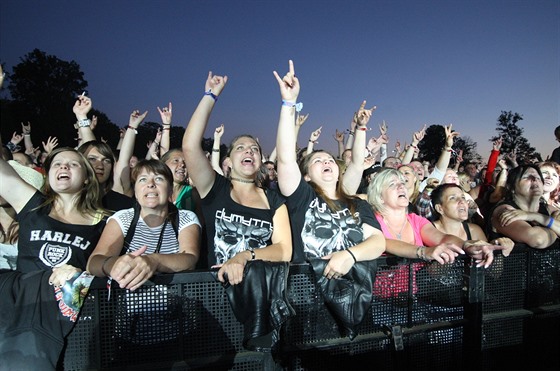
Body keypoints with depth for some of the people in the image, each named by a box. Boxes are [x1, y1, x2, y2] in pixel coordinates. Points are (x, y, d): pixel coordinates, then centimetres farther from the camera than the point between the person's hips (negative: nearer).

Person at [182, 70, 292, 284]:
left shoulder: (274, 200, 10)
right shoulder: (214, 189, 5)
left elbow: (284, 251, 0)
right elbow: (190, 147, -9)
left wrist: (245, 256, -16)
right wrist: (211, 96, -3)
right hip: (219, 282, 0)